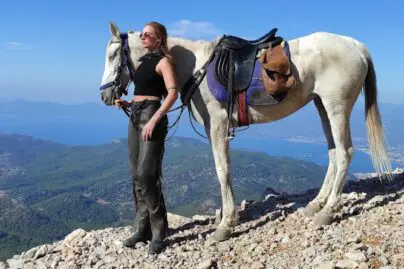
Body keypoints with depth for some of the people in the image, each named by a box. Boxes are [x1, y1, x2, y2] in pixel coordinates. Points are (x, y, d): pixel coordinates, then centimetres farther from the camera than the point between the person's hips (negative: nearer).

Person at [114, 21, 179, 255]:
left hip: (152, 116, -9)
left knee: (147, 175, -13)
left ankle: (159, 233, -2)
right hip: (135, 117, 9)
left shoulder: (163, 61, -5)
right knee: (137, 175, 10)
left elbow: (173, 93, -17)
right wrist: (127, 103, 7)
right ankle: (142, 228, 20)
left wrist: (154, 120, -24)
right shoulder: (143, 61, 19)